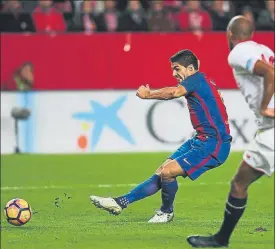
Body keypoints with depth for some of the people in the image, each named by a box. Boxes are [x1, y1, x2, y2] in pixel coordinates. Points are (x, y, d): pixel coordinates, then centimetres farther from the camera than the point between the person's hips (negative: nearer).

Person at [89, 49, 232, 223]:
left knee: (167, 171, -16)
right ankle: (121, 202, 10)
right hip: (201, 140, 10)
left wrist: (147, 95, -19)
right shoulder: (199, 81, 16)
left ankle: (167, 212, 7)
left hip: (213, 145, -10)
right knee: (162, 172, 8)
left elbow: (174, 92, -30)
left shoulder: (198, 79, -14)